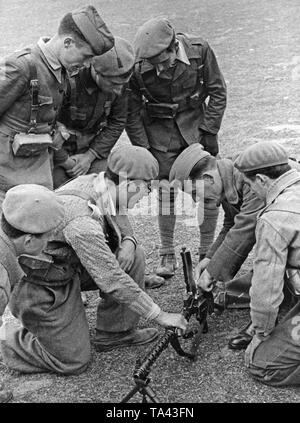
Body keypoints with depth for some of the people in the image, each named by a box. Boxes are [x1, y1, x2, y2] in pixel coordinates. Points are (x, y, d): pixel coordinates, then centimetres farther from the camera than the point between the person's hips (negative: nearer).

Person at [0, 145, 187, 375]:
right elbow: (111, 280, -33)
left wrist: (128, 241, -11)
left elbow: (118, 216, 13)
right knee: (73, 362, -2)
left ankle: (114, 333, 9)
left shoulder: (95, 182, -9)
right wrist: (160, 315, -25)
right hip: (42, 285, -9)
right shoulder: (82, 220, -36)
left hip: (69, 265, 9)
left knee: (134, 257, -4)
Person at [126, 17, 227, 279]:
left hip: (195, 122, 1)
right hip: (160, 129, -1)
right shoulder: (137, 69, -22)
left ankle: (207, 251, 14)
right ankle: (167, 255, 14)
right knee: (166, 190, -1)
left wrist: (210, 132, -9)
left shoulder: (199, 50, -20)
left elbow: (217, 91, -7)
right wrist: (143, 151, -9)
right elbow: (131, 114, -9)